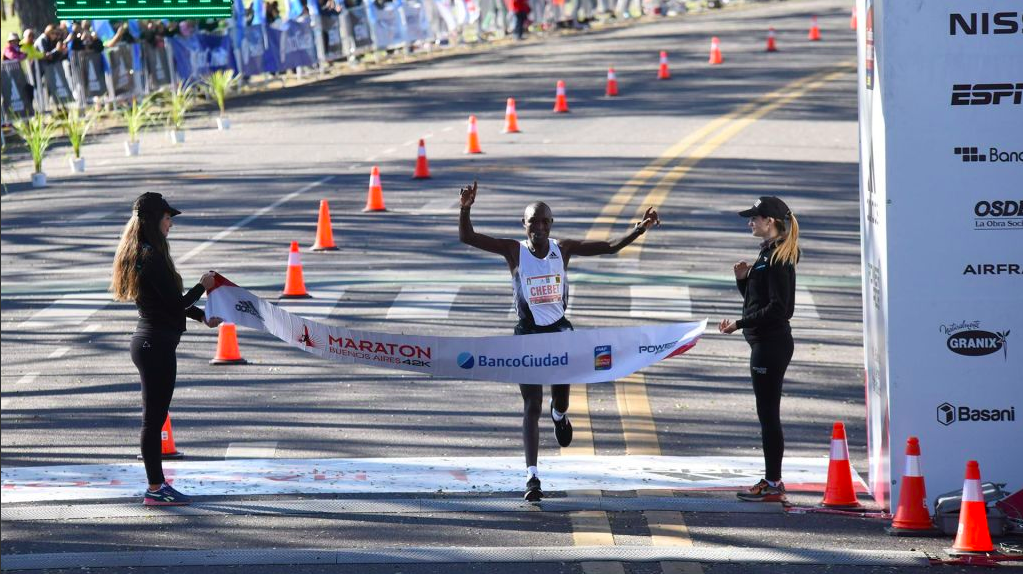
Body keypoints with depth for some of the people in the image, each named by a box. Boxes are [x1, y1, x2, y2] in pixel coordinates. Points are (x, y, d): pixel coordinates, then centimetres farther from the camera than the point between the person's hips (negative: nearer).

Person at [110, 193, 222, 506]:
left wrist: (202, 316, 13)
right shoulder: (152, 258, -19)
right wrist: (202, 286, -1)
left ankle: (157, 483, 22)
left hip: (148, 340, 10)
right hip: (157, 344, -10)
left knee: (154, 416, 15)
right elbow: (176, 303, -18)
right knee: (154, 417, -3)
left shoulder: (138, 254, 13)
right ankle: (155, 489, 2)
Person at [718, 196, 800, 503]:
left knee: (768, 413, -6)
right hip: (766, 342, 11)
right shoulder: (768, 253, 16)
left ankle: (773, 484, -3)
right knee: (768, 414, 13)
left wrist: (740, 324, -19)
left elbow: (777, 307, -21)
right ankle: (771, 481, 19)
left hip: (771, 343, -11)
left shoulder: (778, 258, -16)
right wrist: (743, 279, 6)